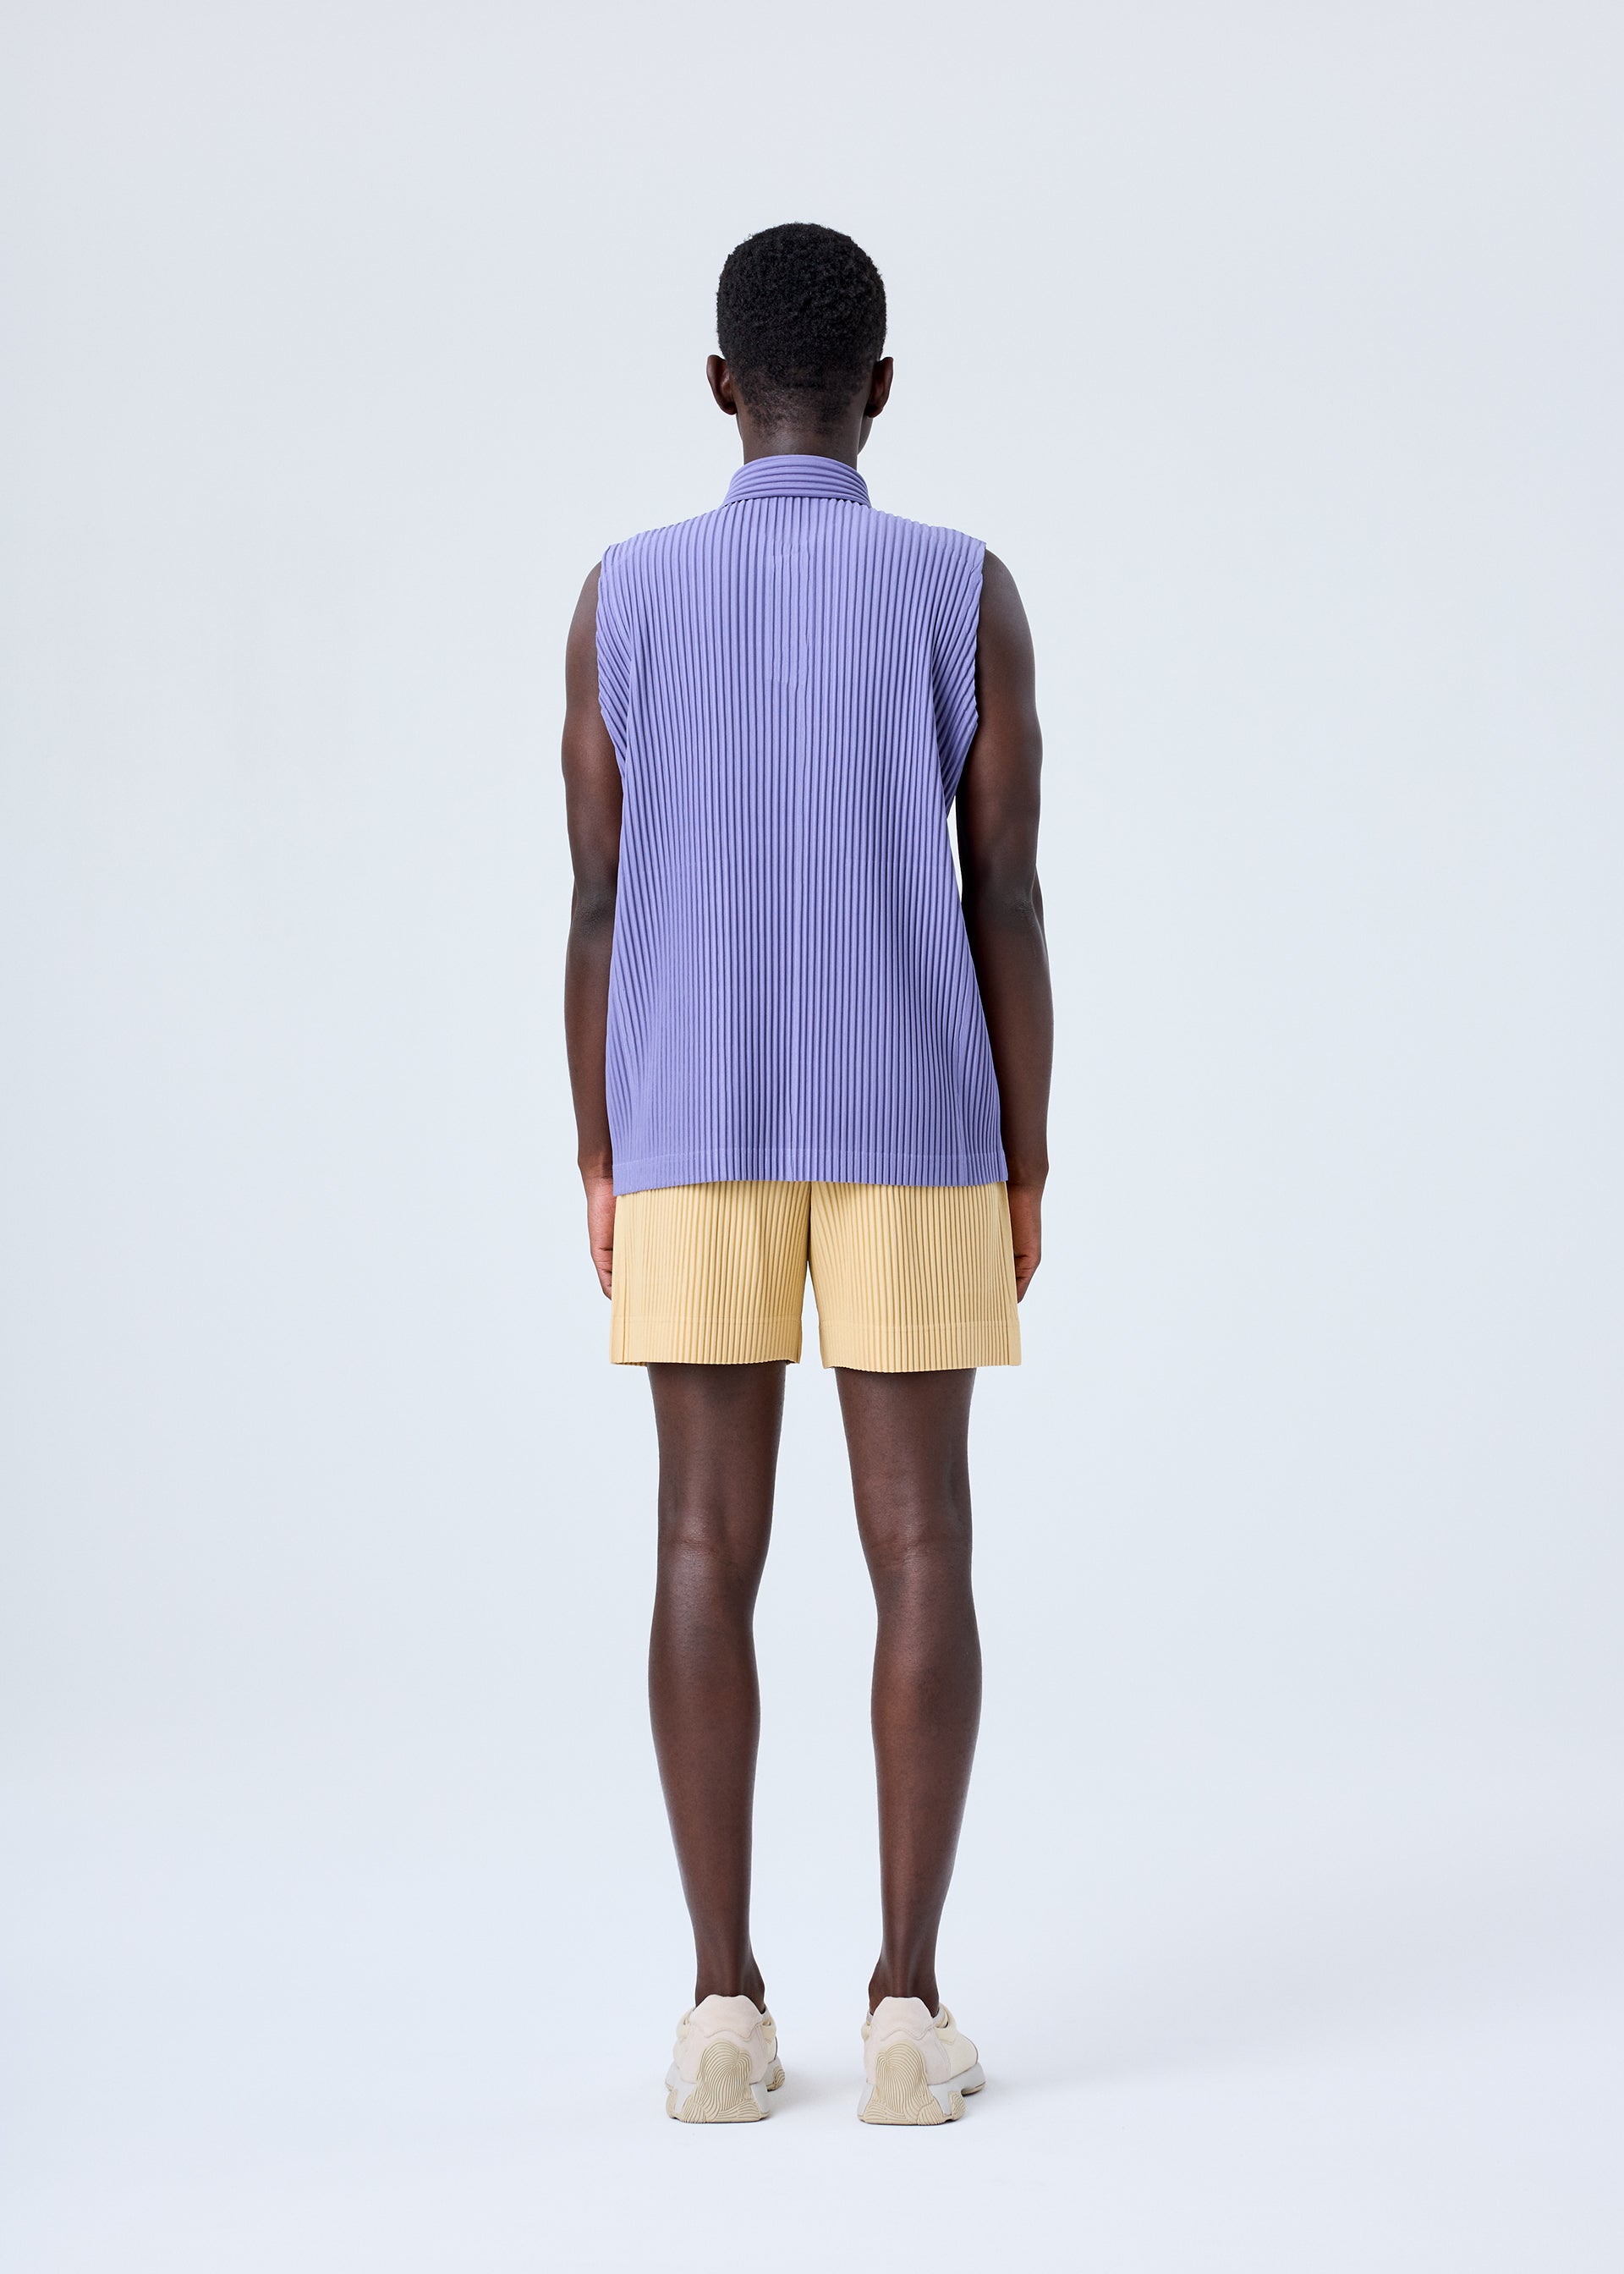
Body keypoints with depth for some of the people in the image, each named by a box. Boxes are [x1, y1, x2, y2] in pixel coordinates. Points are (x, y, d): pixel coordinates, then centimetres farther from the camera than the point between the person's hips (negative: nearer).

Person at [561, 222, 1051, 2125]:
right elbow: (1006, 901, -4)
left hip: (688, 1141, 1)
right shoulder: (968, 595, -3)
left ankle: (724, 2006, 3)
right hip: (915, 1139, -1)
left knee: (709, 1548, 3)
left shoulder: (623, 598, 0)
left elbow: (597, 902, 0)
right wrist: (1025, 1167, 3)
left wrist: (600, 1161, 7)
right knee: (918, 1548, 2)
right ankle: (907, 2007, 0)